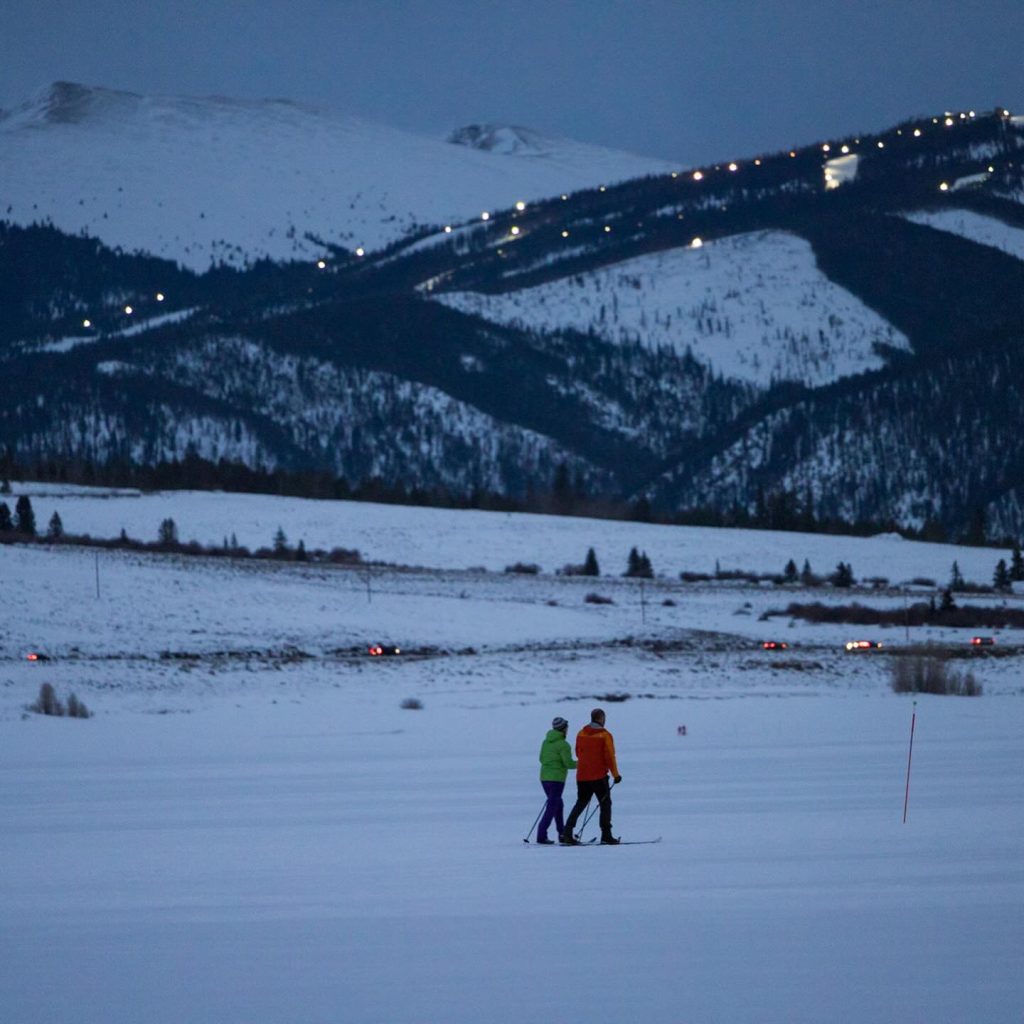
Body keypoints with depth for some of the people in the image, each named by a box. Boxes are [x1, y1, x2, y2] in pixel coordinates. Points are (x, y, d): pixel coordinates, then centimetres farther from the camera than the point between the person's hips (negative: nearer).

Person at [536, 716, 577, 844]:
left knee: (557, 804, 20)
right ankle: (541, 836, -11)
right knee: (552, 807, -5)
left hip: (544, 777, 8)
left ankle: (562, 833, 26)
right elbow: (568, 763, -16)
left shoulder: (546, 741, 10)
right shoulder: (563, 744, -13)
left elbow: (542, 758, 16)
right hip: (557, 778, -8)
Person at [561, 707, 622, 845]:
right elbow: (609, 757, -12)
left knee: (581, 803, 12)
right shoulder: (605, 735, -10)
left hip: (582, 776, 5)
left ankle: (567, 833, 0)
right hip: (599, 776, -5)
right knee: (605, 804, 7)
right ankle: (606, 835, 3)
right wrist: (615, 774, -3)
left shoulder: (581, 734, 5)